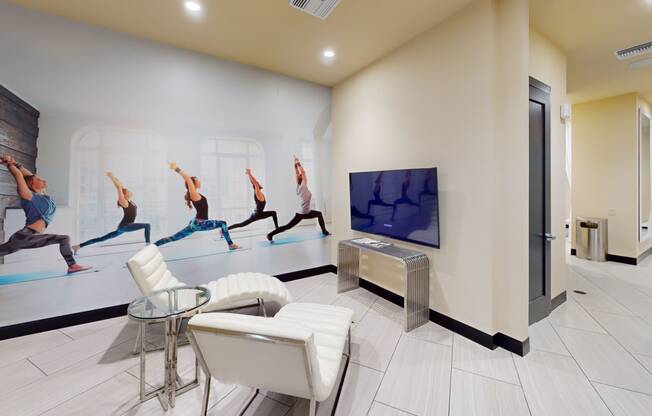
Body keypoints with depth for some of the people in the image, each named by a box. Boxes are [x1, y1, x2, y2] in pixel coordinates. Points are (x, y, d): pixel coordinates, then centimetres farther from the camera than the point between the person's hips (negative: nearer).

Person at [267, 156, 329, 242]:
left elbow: (296, 174, 10)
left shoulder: (299, 187, 6)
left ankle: (270, 234, -3)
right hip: (305, 213, -6)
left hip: (300, 213, 6)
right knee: (319, 214, 18)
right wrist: (298, 163, -6)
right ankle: (324, 231, 20)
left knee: (288, 226, 5)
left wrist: (295, 164, 14)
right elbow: (303, 172, -13)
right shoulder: (303, 186, -13)